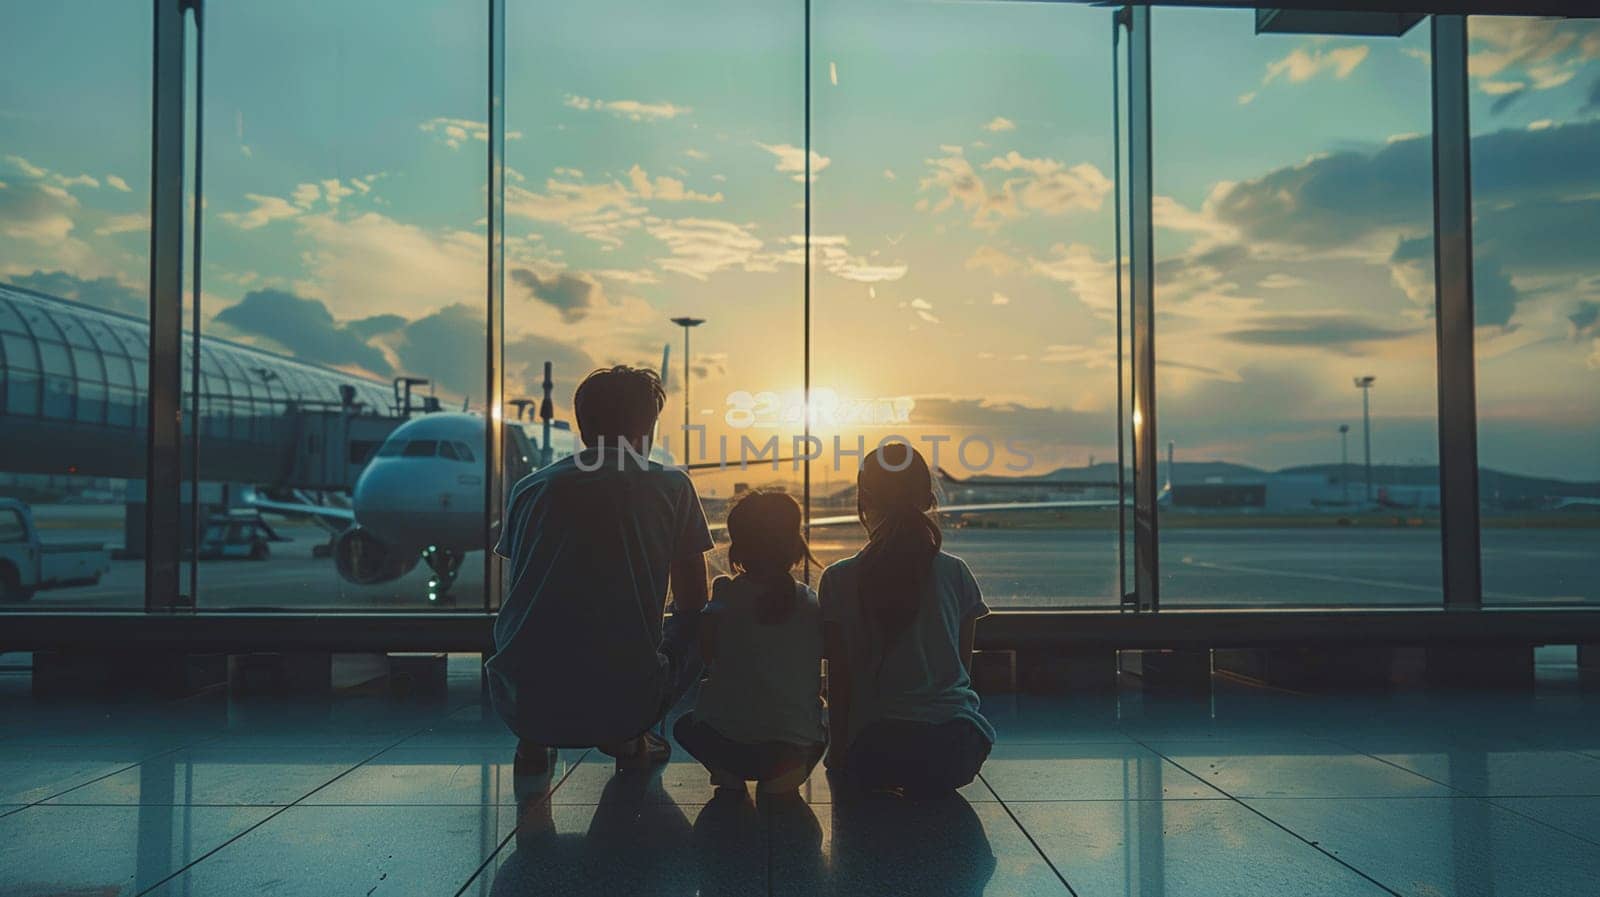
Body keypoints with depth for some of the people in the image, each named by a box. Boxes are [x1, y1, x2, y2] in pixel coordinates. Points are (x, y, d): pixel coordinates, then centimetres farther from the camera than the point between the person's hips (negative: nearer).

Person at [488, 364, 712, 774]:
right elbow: (693, 605, 13)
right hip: (626, 703, -3)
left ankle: (533, 741, 16)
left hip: (519, 705, 3)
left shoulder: (529, 487, 10)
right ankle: (628, 740, 9)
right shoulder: (670, 486, 4)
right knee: (700, 631, 24)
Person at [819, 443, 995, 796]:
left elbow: (839, 678, 1)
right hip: (957, 753, 2)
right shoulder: (956, 573, 2)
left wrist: (839, 749, 15)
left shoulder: (839, 580, -4)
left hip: (876, 749, -2)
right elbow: (963, 664, 12)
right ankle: (929, 784, 10)